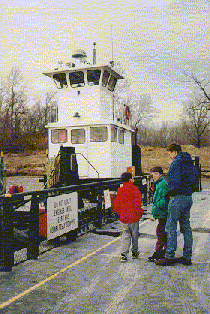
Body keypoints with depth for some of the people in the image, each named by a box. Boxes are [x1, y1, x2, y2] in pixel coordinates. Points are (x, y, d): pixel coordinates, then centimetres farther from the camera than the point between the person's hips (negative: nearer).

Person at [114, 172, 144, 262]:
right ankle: (134, 252, 26)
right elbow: (137, 204, -13)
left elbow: (116, 205, 9)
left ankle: (123, 253, -6)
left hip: (124, 217, 4)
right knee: (134, 235, 12)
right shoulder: (134, 189, -8)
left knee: (125, 235, 7)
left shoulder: (119, 191, 7)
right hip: (133, 217, -4)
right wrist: (139, 213, -2)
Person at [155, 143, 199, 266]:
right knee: (186, 227, 13)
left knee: (171, 227, -3)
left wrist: (171, 193, -8)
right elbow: (195, 178, 20)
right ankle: (187, 257, 18)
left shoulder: (176, 163, -12)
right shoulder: (190, 163, 15)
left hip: (178, 198, -9)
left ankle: (169, 257, 0)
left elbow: (175, 182, -22)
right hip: (188, 198, 9)